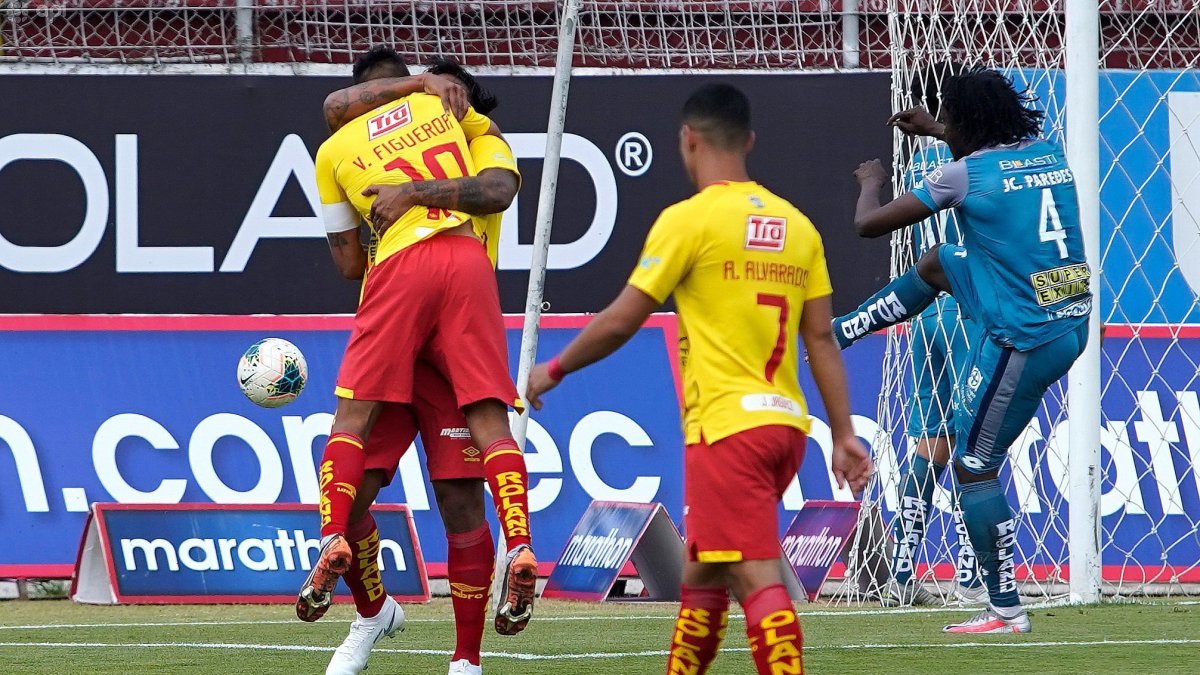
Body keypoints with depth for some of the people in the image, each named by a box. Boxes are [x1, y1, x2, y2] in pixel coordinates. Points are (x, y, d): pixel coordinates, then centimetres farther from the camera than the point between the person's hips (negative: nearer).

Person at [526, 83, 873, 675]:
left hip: (727, 425, -7)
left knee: (757, 579, -11)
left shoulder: (690, 219, -8)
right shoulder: (797, 226, 9)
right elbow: (822, 339, 9)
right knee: (702, 574, 19)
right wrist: (843, 435, 12)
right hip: (786, 424, 7)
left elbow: (621, 321, -4)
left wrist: (552, 371, 10)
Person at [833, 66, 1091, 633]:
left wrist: (870, 183, 16)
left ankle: (1006, 611, 5)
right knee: (936, 265, 25)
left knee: (974, 468, 4)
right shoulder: (1047, 153, 5)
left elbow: (869, 224, -6)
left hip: (1023, 343, -8)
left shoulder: (964, 174, -14)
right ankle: (831, 333, 42)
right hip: (1075, 324, 8)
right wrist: (936, 130, 44)